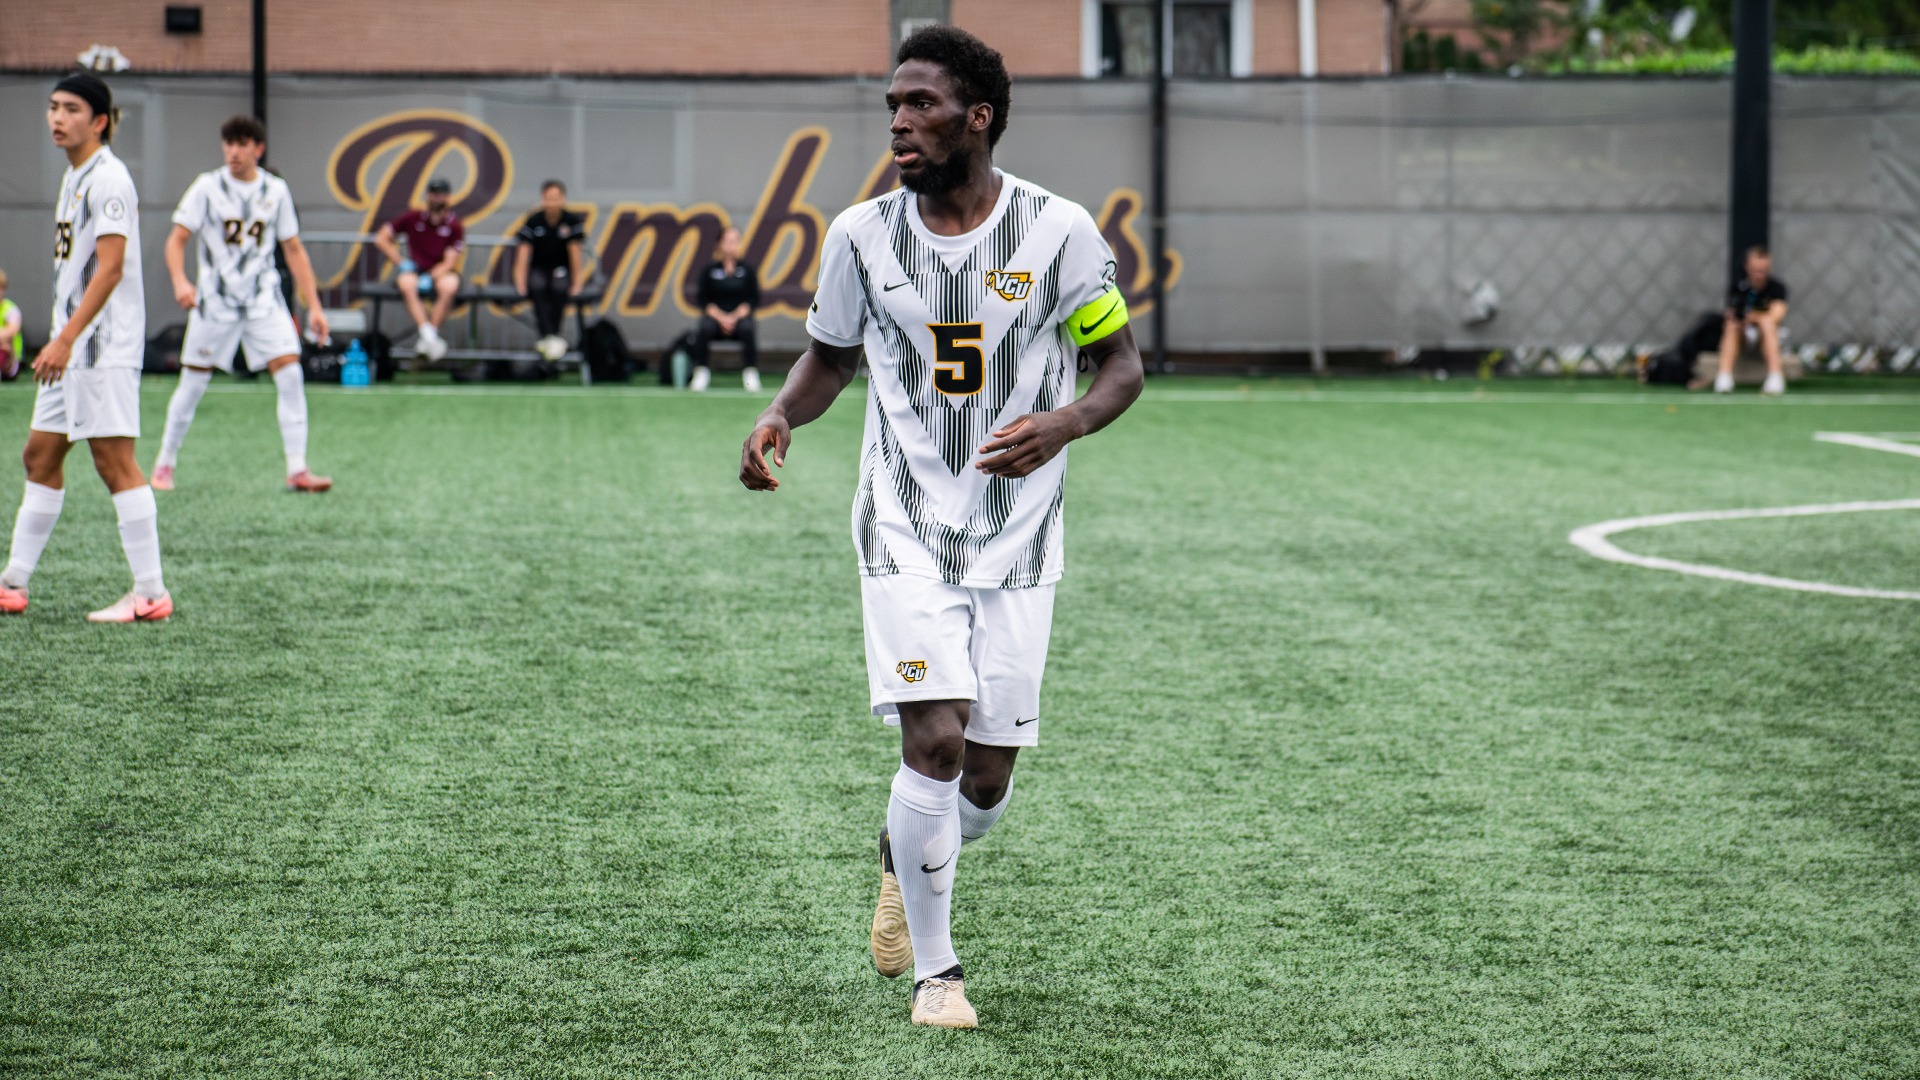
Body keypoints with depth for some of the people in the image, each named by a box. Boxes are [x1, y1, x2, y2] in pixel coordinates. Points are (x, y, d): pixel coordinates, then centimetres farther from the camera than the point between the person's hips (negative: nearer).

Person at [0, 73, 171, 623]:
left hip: (105, 341, -10)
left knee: (113, 458, -10)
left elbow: (110, 268, -21)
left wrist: (66, 339, -25)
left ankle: (151, 592, -7)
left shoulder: (107, 179, -13)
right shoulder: (74, 176, 16)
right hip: (74, 343, 10)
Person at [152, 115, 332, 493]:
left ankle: (297, 470, -10)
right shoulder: (207, 187, -4)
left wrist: (314, 306, 5)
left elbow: (293, 250, 10)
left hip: (265, 299, 2)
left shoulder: (276, 190, 4)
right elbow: (177, 239, -5)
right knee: (193, 383, 3)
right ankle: (165, 464, 21)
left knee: (290, 375, -12)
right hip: (215, 300, -2)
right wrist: (180, 281, -25)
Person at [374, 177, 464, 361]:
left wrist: (431, 277, -24)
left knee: (449, 285, -37)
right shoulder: (413, 218, 0)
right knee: (407, 283, -35)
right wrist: (401, 262, -4)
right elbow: (381, 238, 6)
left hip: (440, 273, -1)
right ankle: (429, 335, -41)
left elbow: (449, 262, -8)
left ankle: (427, 340, -27)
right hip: (416, 270, 1)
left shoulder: (454, 226, -4)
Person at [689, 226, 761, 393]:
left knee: (747, 328, -34)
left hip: (740, 315, 0)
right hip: (715, 316, 0)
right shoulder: (709, 271, 6)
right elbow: (704, 300, 1)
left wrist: (735, 317, -12)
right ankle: (701, 372, -27)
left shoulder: (748, 270, 7)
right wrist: (721, 318, -14)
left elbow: (753, 299, 2)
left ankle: (750, 373, -27)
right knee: (705, 328, -33)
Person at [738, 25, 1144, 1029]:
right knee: (935, 738, -16)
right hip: (905, 531, 0)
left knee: (986, 780, 4)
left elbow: (1121, 363, 1)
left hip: (1017, 539, 0)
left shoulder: (1058, 230, -7)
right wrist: (779, 417, -7)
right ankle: (934, 971, 0)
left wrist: (1062, 425, -19)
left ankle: (905, 860, 40)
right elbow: (831, 355, 14)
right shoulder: (862, 234, -2)